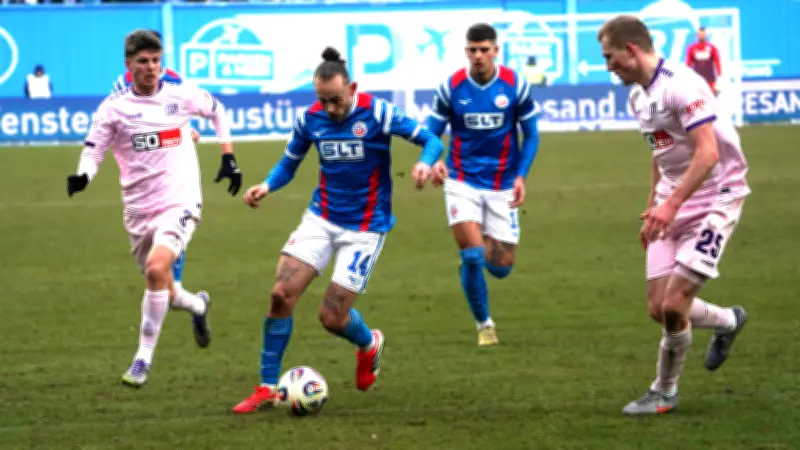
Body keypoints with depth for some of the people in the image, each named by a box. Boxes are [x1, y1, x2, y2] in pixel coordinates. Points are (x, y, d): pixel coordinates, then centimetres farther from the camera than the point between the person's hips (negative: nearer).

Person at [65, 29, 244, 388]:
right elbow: (93, 149, -2)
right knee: (162, 291, 13)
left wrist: (228, 158, 12)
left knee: (157, 268, -26)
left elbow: (217, 111, 17)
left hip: (179, 202, -2)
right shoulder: (115, 107, -4)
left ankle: (144, 358, -14)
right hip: (138, 209, 2)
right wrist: (83, 176, -24)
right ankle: (198, 305, 50)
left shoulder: (181, 95, -2)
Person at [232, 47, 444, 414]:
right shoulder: (310, 119, -4)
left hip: (365, 227, -4)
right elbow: (289, 163, 10)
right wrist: (267, 186, -11)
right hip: (321, 218, 4)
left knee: (332, 317, -6)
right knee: (281, 294, -13)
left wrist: (425, 163, -37)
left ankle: (369, 344, 32)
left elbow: (430, 140, -14)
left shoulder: (376, 113, -16)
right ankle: (268, 388, 0)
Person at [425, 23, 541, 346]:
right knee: (472, 254, -16)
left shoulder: (515, 85, -6)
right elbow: (432, 133, 1)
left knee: (501, 267, 1)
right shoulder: (451, 87, -7)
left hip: (502, 186, 1)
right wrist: (433, 162, -20)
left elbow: (531, 135, 3)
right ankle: (484, 325, 6)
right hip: (463, 182, -1)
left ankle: (486, 249, 39)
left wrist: (521, 175, -10)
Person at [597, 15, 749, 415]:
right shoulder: (639, 96, 9)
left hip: (715, 198, -9)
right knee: (658, 307, 2)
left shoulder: (681, 86, -21)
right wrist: (652, 207, 20)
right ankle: (728, 322, 30)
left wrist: (671, 205, -32)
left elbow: (707, 154, -27)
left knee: (674, 304, -13)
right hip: (672, 205, 9)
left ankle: (664, 393, 7)